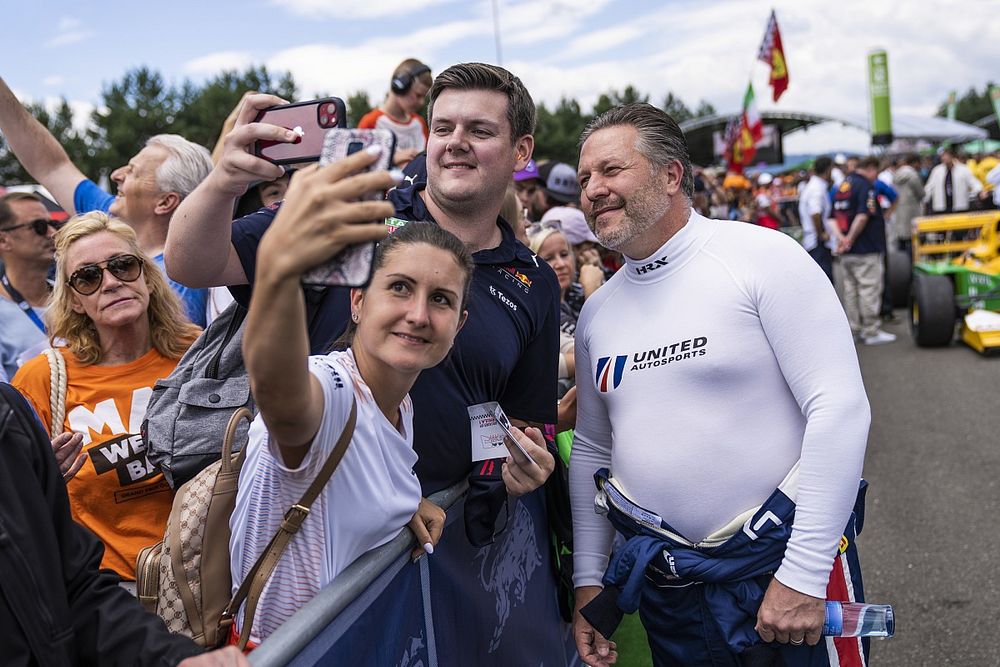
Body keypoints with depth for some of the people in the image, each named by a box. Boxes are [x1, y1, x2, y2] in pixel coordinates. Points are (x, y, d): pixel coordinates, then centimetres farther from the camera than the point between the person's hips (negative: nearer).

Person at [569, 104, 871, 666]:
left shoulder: (763, 257, -11)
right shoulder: (596, 312, 7)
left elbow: (840, 407, -16)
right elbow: (592, 449, 15)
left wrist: (803, 575, -18)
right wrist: (588, 579, 10)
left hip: (781, 556, -4)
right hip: (662, 575, 5)